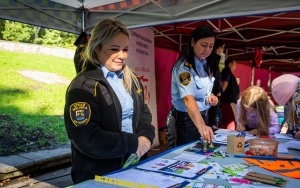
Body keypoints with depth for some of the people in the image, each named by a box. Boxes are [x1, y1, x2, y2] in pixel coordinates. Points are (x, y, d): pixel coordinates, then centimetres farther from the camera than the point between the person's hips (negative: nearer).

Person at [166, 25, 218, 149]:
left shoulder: (203, 65, 4)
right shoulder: (184, 66, -23)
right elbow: (188, 98, -38)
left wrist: (210, 97, -3)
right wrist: (201, 125, -52)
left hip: (201, 116, 8)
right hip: (185, 120, -8)